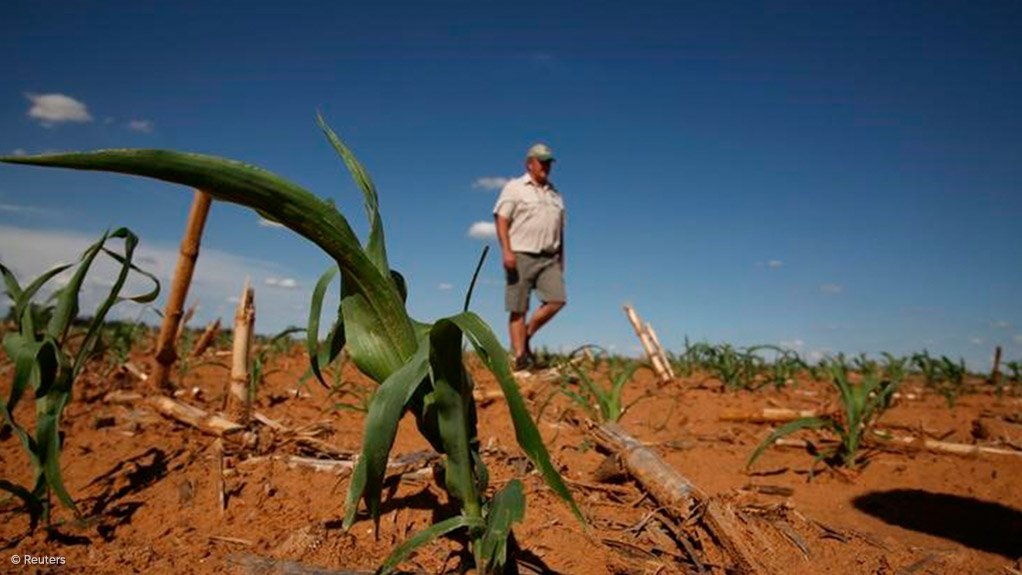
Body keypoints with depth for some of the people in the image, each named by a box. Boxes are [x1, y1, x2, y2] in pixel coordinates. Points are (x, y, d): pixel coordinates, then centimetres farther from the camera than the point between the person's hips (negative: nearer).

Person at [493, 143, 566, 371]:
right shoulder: (515, 187, 4)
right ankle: (520, 355, 2)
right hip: (521, 256, -5)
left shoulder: (555, 194, 22)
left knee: (557, 300, -11)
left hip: (549, 258, 5)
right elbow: (501, 220, -5)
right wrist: (506, 251, -17)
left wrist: (561, 260, 19)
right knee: (518, 309, -4)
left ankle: (526, 335, 7)